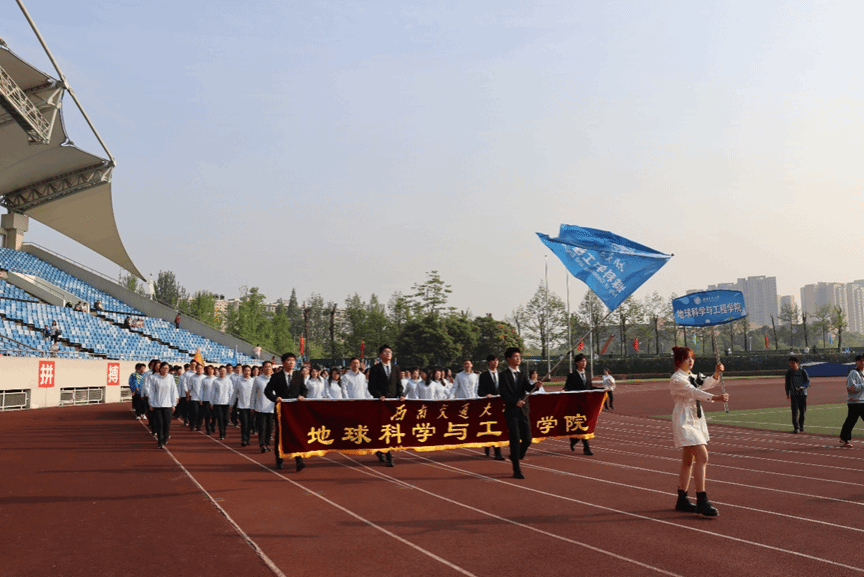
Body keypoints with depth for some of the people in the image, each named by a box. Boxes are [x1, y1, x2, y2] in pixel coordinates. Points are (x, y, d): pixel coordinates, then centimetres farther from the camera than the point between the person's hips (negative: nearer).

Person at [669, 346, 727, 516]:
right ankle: (702, 501, -17)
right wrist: (715, 397, -38)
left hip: (696, 420, 10)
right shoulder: (676, 379, -14)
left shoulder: (691, 377, 16)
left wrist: (716, 374, -12)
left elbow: (704, 384, 3)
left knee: (688, 461, 12)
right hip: (684, 421, -10)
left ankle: (682, 500, 20)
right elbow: (694, 392, -26)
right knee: (702, 457, -18)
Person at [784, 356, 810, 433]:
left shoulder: (803, 372, -1)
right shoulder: (789, 373, 5)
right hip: (794, 394, 0)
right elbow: (787, 384, 13)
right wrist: (787, 394, 12)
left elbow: (808, 382, -1)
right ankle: (796, 427, -14)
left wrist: (802, 387, -20)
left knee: (802, 411, 7)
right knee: (795, 411, -10)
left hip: (802, 393, 0)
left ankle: (801, 426, 24)